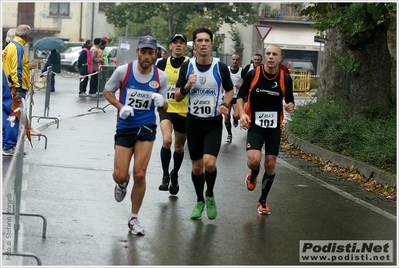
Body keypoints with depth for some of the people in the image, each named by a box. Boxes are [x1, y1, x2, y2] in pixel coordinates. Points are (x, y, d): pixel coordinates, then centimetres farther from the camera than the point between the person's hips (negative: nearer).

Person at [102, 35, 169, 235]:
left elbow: (163, 109, 8)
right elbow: (107, 91, 6)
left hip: (147, 128, 0)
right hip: (125, 127, 0)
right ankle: (122, 184, 37)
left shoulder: (160, 77, -2)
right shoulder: (123, 71, -8)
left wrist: (161, 103, -16)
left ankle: (134, 218, 10)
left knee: (139, 174, -7)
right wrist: (120, 106, -11)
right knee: (119, 175, -4)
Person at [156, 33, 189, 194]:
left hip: (184, 111, 0)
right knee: (166, 140, -24)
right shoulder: (162, 64, 1)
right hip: (167, 109, 0)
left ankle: (174, 175, 38)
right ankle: (165, 176, -6)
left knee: (179, 147, 13)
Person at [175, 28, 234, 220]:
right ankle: (199, 201, 30)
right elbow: (177, 97, 1)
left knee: (209, 162, -19)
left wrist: (225, 105, -9)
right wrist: (186, 86, -19)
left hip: (214, 123, -2)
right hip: (194, 121, 2)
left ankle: (210, 195, 9)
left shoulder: (221, 67, -5)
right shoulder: (187, 67, -2)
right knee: (197, 166, 7)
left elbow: (230, 90, 11)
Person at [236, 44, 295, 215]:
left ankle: (263, 201, 22)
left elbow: (290, 101, 7)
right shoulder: (253, 74, -7)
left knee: (270, 164, 2)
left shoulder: (285, 79, -4)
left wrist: (290, 106, -17)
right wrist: (242, 114, -12)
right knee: (254, 159, -21)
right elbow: (240, 95, 4)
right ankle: (253, 173, 19)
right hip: (255, 125, -2)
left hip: (274, 127, 2)